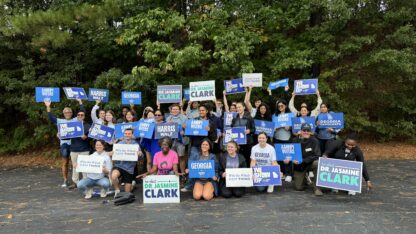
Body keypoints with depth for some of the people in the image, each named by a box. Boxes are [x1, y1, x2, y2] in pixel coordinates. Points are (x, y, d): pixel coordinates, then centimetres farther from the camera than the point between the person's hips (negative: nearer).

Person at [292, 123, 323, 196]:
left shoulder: (314, 141, -13)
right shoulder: (295, 140, -8)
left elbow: (317, 156, -18)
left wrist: (303, 160, -27)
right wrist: (293, 159, -24)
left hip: (310, 163, -1)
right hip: (299, 166, 1)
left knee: (317, 163, -36)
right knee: (298, 188, -4)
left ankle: (317, 188, -22)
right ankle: (304, 178, 32)